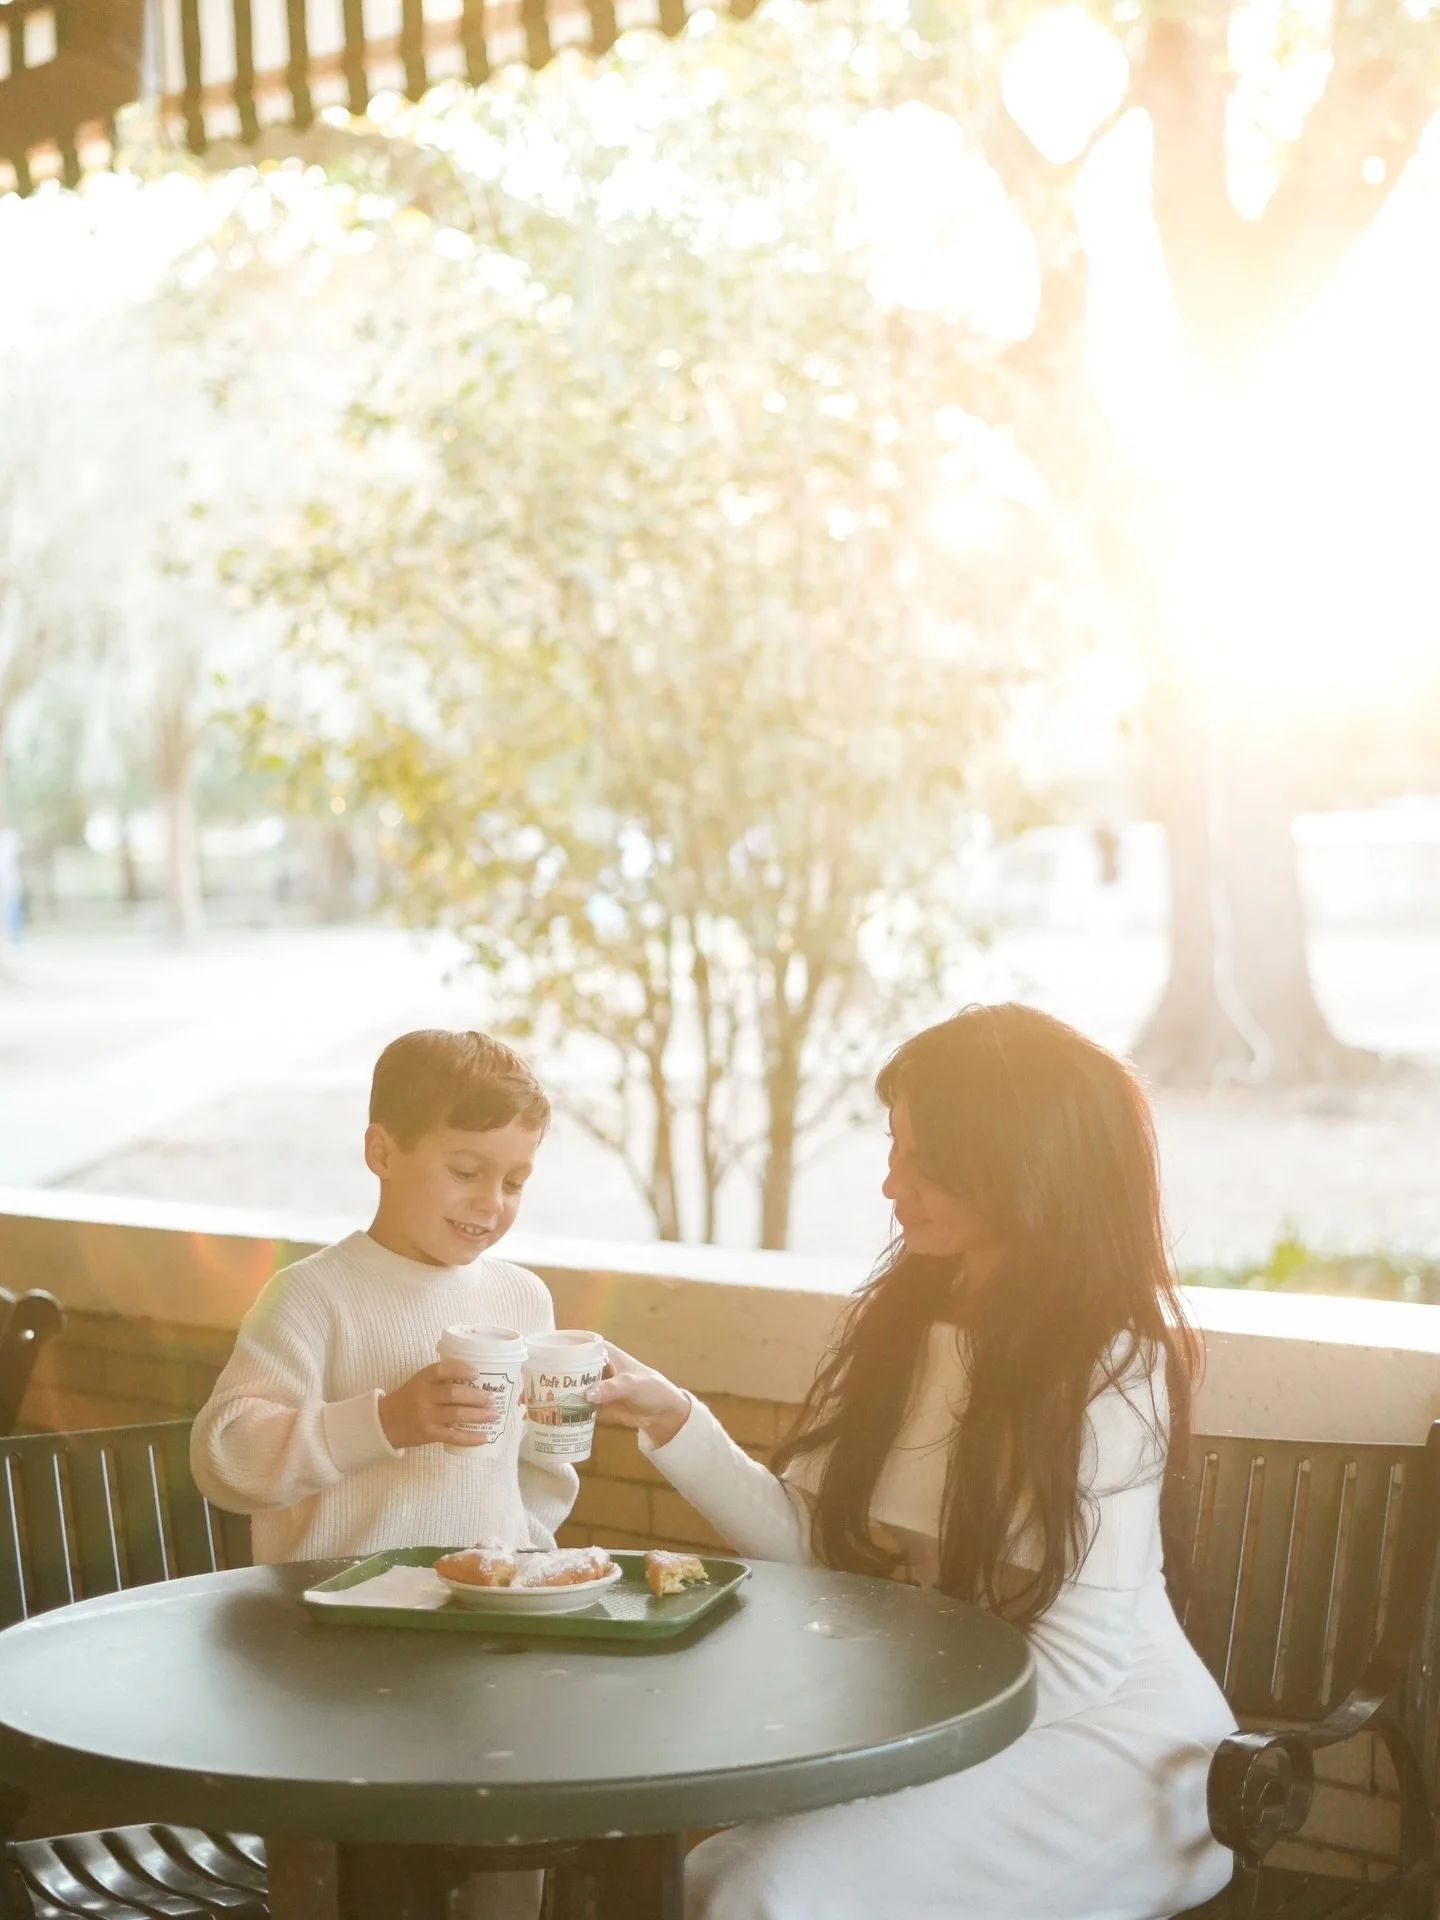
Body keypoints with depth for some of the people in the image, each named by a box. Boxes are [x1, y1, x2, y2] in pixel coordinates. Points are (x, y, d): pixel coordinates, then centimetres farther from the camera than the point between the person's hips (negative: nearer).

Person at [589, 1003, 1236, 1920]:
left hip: (1106, 1743, -6)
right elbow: (808, 1536, 3)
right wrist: (675, 1421, -7)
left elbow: (1076, 1663, -18)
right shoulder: (900, 1319, 5)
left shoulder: (1111, 1364, -16)